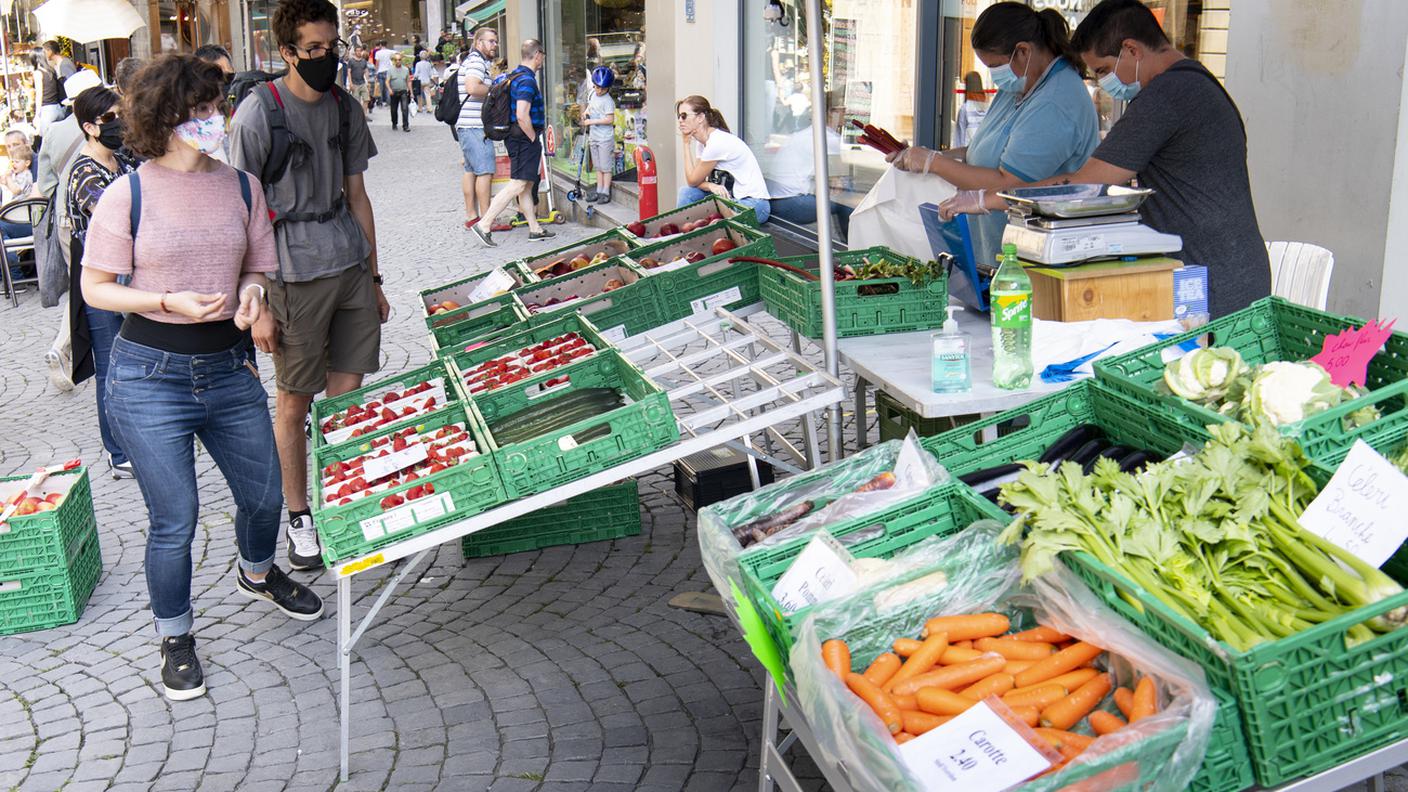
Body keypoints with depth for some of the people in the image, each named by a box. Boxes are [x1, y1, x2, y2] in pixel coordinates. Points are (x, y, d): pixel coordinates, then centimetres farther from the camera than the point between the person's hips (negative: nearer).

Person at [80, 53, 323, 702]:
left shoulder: (241, 186, 3)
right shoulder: (129, 195, -9)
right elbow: (96, 287, -5)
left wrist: (251, 292, -11)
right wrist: (170, 302, -20)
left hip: (228, 368, 4)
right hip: (150, 376, -4)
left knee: (264, 495, 16)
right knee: (175, 520, 0)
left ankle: (256, 574, 50)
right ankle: (174, 636, 25)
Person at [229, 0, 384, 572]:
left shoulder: (344, 108, 8)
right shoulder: (258, 115, -10)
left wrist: (373, 278, 16)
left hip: (351, 267, 5)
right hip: (295, 274, -5)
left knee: (347, 395, 8)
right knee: (295, 402, 6)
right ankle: (298, 517, 20)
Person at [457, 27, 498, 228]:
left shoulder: (475, 60, 22)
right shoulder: (477, 61, -12)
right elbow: (473, 87, -26)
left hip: (466, 125, 11)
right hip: (475, 125, -11)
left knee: (471, 170, 13)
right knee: (485, 171, -10)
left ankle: (471, 216, 18)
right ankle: (486, 219, -10)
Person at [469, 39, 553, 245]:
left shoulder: (514, 75, 12)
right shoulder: (527, 80, -19)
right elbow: (522, 116, -27)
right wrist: (533, 139, -15)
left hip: (516, 136, 10)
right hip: (525, 139, -10)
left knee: (527, 185, 15)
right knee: (517, 185, -11)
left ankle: (535, 229, 23)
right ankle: (484, 225, -14)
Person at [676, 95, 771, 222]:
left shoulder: (717, 143, -20)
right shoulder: (701, 142, 7)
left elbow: (692, 181, -11)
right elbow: (696, 182, 4)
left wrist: (686, 144, -7)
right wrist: (710, 186, -18)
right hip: (731, 196, 9)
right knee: (687, 192, -5)